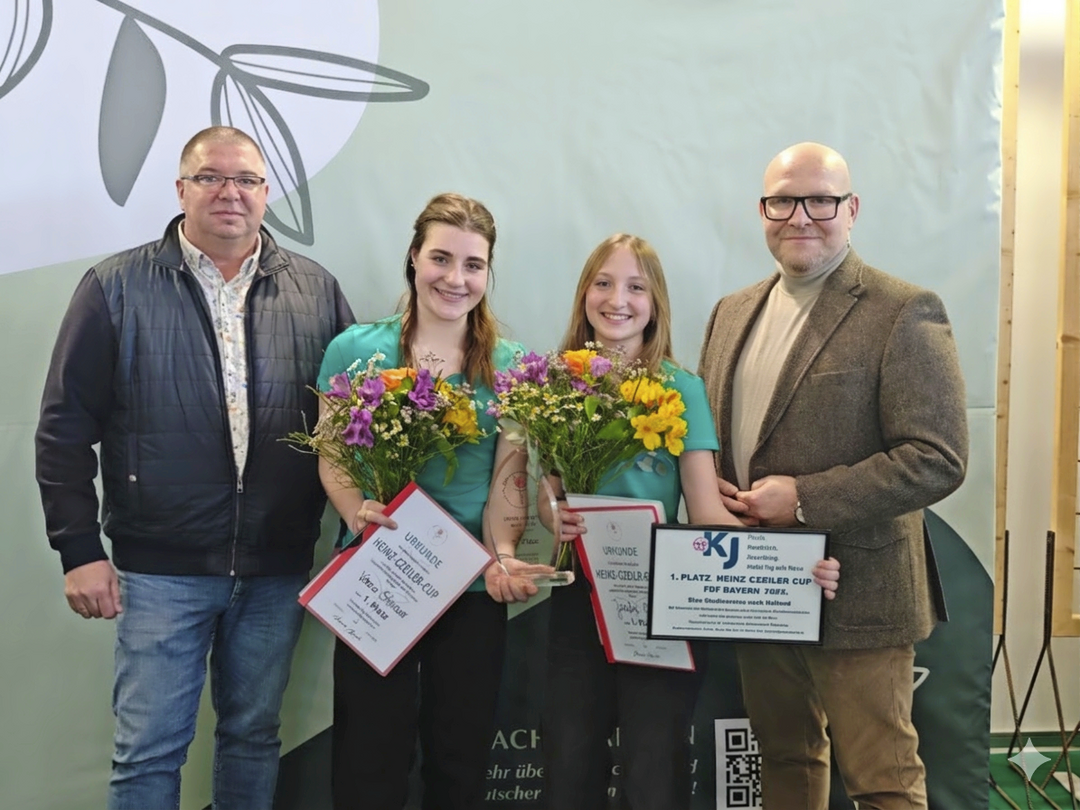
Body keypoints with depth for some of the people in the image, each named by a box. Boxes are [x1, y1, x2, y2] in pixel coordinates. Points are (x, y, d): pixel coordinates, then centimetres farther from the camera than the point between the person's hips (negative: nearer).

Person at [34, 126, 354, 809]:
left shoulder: (317, 290, 5)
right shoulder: (116, 288, -1)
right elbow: (66, 427, -1)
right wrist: (80, 549, -6)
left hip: (278, 568, 2)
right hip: (161, 568, -2)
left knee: (255, 736, 15)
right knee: (148, 751, 4)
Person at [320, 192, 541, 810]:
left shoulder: (510, 365, 2)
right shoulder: (357, 349, -1)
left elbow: (510, 474, 0)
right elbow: (332, 459, 1)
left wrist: (504, 555, -17)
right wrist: (359, 516, -19)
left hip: (474, 590, 1)